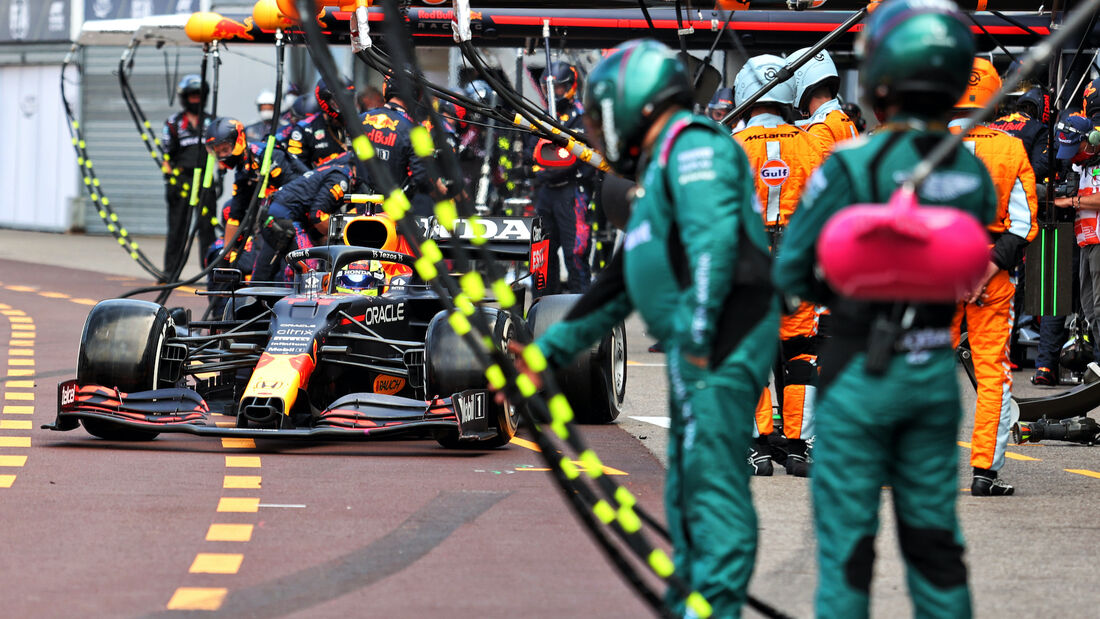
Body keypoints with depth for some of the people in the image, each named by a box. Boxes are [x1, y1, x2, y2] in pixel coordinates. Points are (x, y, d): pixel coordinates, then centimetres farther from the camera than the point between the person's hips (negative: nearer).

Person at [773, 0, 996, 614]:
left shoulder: (852, 165, -16)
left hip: (862, 372, -5)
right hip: (937, 369, 5)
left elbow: (790, 271, -9)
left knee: (846, 539, 4)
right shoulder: (974, 173, -1)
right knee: (933, 532, 14)